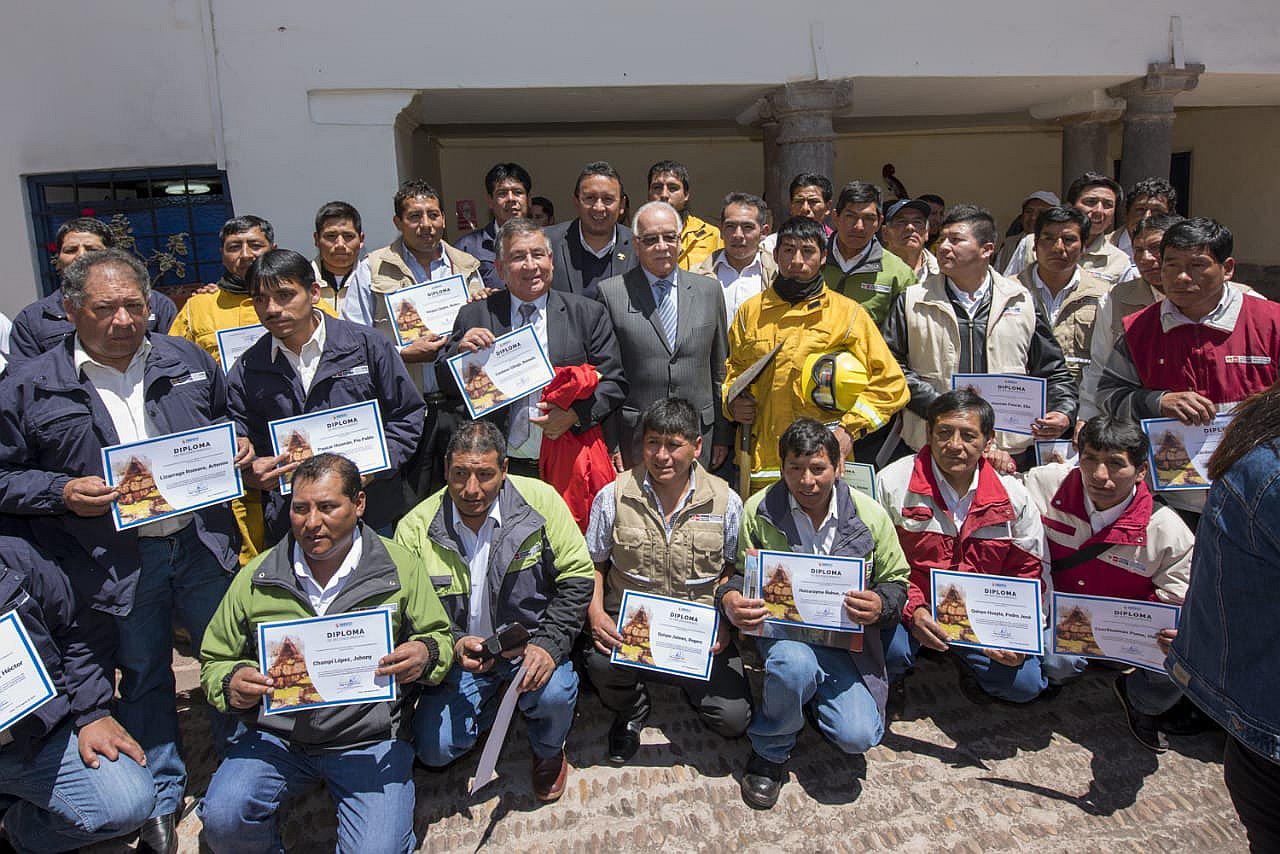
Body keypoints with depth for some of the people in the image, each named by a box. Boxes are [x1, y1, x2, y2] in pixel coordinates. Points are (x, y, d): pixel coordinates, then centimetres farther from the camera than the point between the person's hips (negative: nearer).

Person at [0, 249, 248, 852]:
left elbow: (226, 420, 18)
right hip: (117, 566, -2)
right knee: (143, 680, 16)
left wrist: (238, 448, -2)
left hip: (203, 546, 2)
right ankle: (161, 797, 37)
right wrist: (62, 493, -18)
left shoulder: (188, 360, 3)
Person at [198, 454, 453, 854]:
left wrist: (425, 655, -17)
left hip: (370, 740, -2)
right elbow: (215, 661, 13)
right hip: (276, 735, 2)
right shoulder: (255, 578, 3)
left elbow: (440, 638, 7)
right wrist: (232, 684, -11)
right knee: (222, 820, -23)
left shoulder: (402, 567, -1)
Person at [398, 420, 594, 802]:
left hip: (531, 640, -1)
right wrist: (453, 644, -25)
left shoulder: (541, 501, -14)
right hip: (458, 654, 1)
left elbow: (578, 577, -9)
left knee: (553, 694, -30)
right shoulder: (416, 528, -12)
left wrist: (549, 644, -21)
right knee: (436, 750, -13)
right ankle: (489, 706, 22)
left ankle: (548, 750, 9)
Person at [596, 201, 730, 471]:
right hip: (634, 439, -2)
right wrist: (610, 444, -4)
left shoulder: (709, 289, 8)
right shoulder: (611, 292, -1)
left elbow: (720, 368, 11)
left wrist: (723, 435, 9)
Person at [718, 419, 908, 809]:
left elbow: (896, 582, 7)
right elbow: (737, 572, 4)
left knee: (858, 736, -17)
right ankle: (770, 749, -3)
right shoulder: (759, 510, -6)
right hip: (782, 632, -1)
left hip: (845, 641, 2)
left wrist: (880, 606, -17)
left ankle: (810, 695, 20)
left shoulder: (871, 515, -3)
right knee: (795, 666, -37)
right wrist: (730, 598, -20)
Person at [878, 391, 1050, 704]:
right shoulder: (893, 483, -10)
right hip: (908, 611, -2)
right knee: (889, 653, -30)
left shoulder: (1015, 496, -1)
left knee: (1024, 684, -12)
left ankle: (960, 656, 18)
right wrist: (913, 610, -20)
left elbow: (1028, 573, 6)